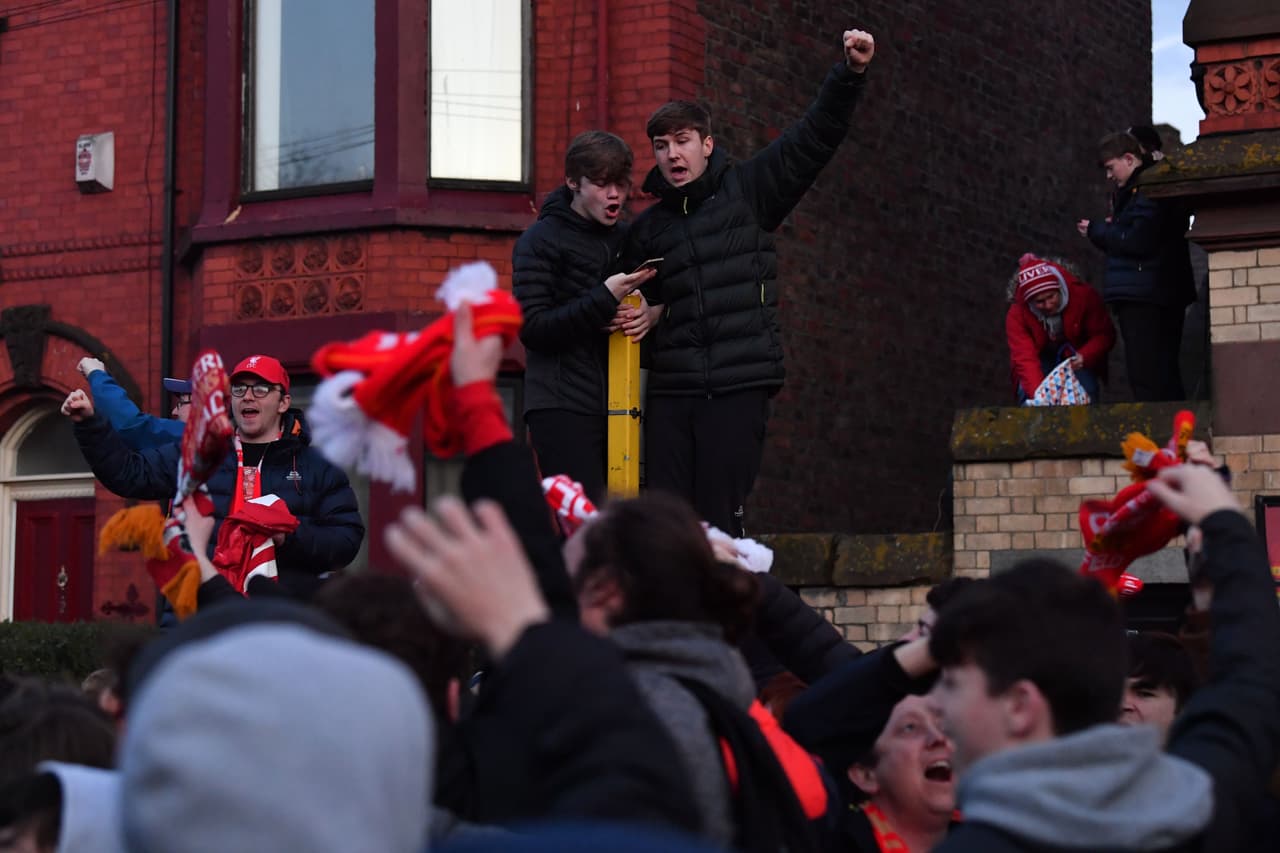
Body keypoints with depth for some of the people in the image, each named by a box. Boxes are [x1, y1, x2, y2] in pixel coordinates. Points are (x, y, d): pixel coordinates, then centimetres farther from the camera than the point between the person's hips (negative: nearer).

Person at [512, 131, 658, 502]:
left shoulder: (626, 239, 17)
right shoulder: (541, 240, -1)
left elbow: (652, 300, 25)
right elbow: (531, 328, -9)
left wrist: (647, 315, 0)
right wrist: (604, 300, -19)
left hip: (616, 407, 6)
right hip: (562, 407, -6)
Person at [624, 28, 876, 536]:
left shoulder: (748, 190, 7)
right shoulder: (647, 230, 17)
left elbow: (815, 136, 0)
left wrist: (849, 74, -12)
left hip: (739, 386, -3)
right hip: (670, 392, 3)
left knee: (717, 523, -6)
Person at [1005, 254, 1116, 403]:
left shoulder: (1084, 296, -25)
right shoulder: (1016, 314, -27)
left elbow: (1105, 335, -18)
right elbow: (1024, 358, -36)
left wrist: (1085, 356, -39)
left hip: (1077, 358, 0)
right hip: (1042, 359, 0)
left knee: (1086, 394, -26)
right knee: (1028, 394, -27)